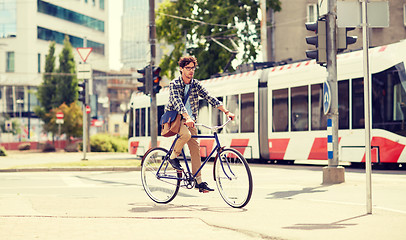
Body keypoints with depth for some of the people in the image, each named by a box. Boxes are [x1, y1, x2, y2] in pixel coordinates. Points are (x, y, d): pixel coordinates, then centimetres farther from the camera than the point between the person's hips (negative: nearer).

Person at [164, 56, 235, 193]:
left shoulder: (196, 84, 3)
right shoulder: (174, 84, -12)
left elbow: (210, 98, -4)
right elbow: (178, 102, -28)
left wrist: (226, 111, -16)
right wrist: (187, 118, -45)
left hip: (189, 120, 5)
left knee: (195, 148, -5)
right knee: (186, 134, -34)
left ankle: (198, 181, -2)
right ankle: (173, 157, -9)